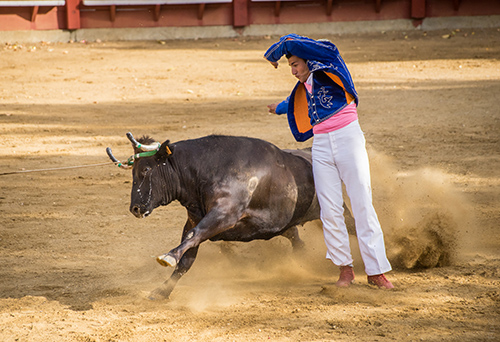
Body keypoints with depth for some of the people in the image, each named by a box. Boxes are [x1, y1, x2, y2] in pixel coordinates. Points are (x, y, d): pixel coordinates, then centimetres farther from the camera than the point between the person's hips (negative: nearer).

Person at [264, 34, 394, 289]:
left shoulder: (328, 63, -2)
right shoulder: (305, 87, 17)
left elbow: (292, 42, -10)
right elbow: (297, 104, 42)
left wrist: (272, 55, 8)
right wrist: (280, 108, 61)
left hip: (348, 137, -7)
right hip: (322, 147, 7)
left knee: (362, 205, -7)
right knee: (330, 210, -1)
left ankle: (376, 271, -5)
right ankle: (345, 268, 10)